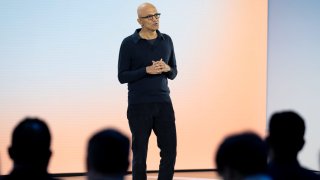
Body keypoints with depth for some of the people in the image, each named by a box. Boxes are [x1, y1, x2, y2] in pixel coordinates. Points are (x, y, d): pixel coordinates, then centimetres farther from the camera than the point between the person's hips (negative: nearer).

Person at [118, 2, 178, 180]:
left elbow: (173, 73, 13)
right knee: (140, 153, 4)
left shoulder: (166, 41, 8)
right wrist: (147, 70, -19)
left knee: (170, 151, 0)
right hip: (139, 105, -3)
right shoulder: (128, 43, -4)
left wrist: (167, 68, -11)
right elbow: (122, 77, -6)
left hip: (163, 103, 3)